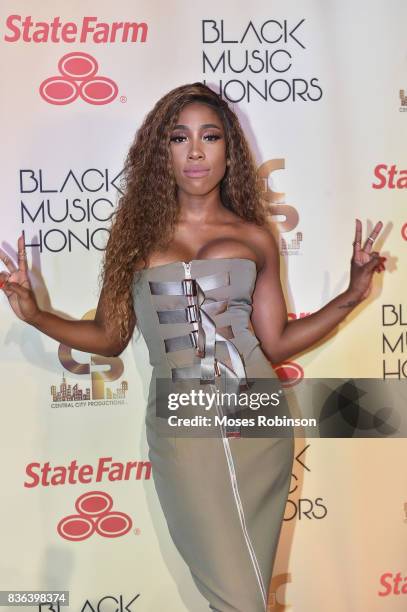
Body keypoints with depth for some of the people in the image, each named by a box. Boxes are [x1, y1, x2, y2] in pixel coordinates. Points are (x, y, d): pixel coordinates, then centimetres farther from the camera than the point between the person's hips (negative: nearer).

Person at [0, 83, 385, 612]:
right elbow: (109, 336, 8)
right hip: (182, 432, -2)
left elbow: (276, 344, 8)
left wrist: (352, 295, 3)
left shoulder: (255, 237, 8)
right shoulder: (139, 234, 5)